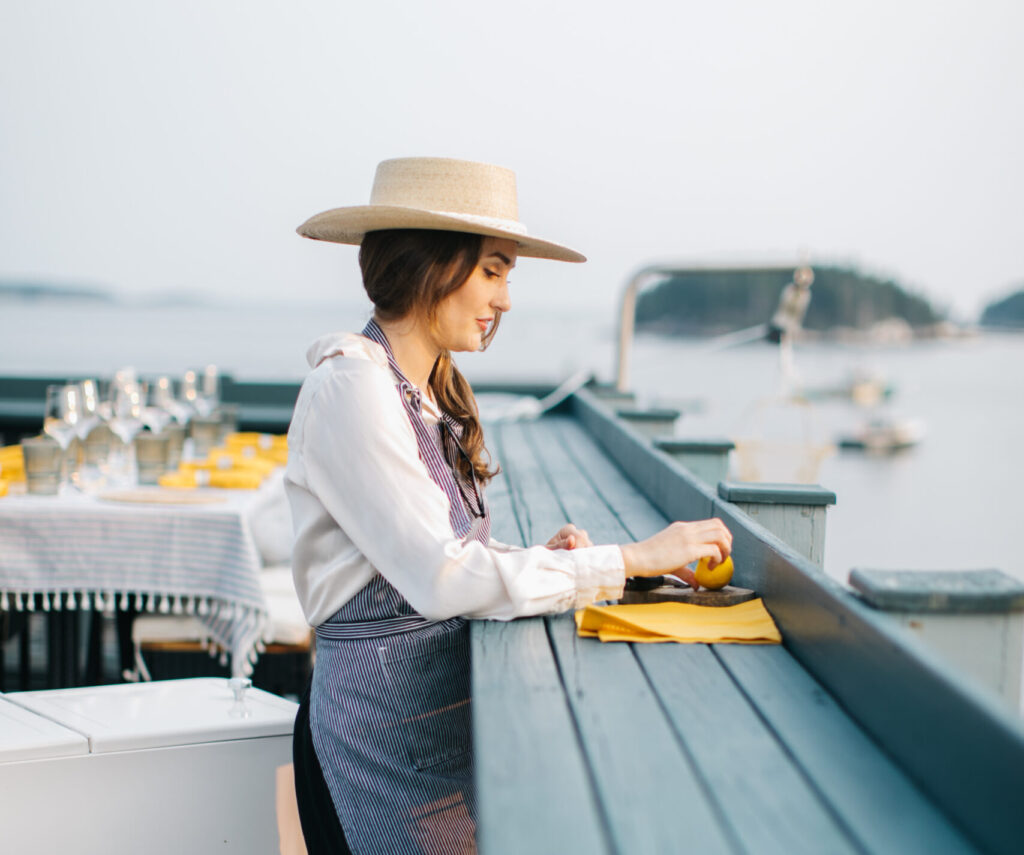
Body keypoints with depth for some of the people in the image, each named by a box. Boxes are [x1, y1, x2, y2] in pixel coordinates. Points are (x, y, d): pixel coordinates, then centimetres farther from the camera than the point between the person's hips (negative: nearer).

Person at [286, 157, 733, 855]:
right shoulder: (351, 386, -17)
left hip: (446, 706, 8)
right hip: (386, 718, -8)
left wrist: (539, 559, -4)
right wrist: (630, 559, -20)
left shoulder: (431, 392, 12)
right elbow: (441, 579, -24)